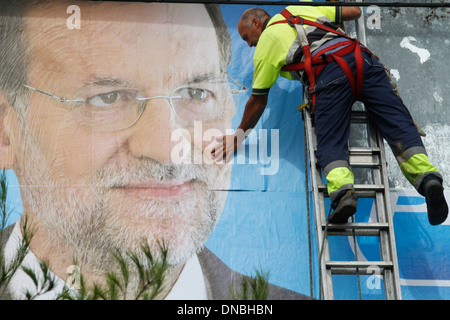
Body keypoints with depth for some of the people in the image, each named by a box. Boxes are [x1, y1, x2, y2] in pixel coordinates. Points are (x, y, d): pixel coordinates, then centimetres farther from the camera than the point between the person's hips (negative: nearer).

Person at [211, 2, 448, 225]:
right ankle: (426, 175, -25)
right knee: (398, 123, -4)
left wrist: (238, 136, 35)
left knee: (330, 144, -4)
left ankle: (342, 191, -31)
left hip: (329, 75, -4)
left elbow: (258, 101, 23)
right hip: (362, 59, 5)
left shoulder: (264, 45, 20)